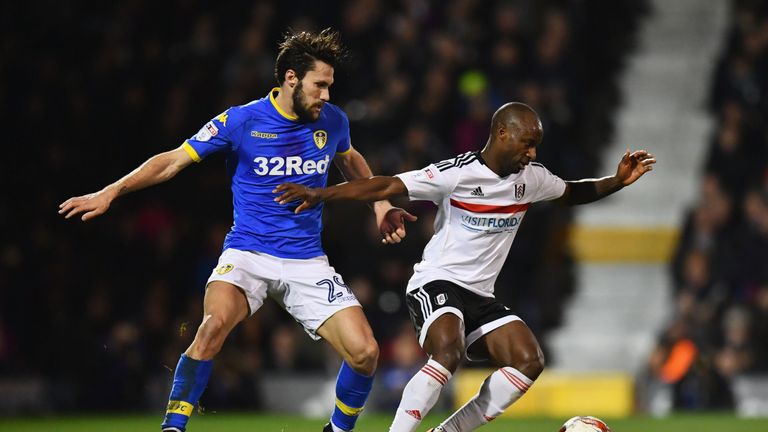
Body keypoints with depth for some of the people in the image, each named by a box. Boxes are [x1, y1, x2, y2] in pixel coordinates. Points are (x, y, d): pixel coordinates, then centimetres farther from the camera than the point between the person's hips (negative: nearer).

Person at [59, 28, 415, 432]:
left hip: (308, 262, 3)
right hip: (248, 253, -3)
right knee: (215, 323, -34)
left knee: (364, 352, -11)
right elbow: (173, 161, -4)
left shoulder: (333, 121, 4)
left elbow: (350, 160, 28)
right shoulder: (243, 121, -8)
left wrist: (380, 204, 16)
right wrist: (111, 191, -13)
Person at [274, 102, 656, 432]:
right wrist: (320, 194, -27)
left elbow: (572, 192, 28)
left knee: (529, 361, -13)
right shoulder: (457, 174, -14)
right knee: (449, 352, -35)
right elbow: (387, 187, -19)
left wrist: (618, 181, 11)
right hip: (436, 283, -7)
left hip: (479, 295, 7)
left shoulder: (531, 177, 7)